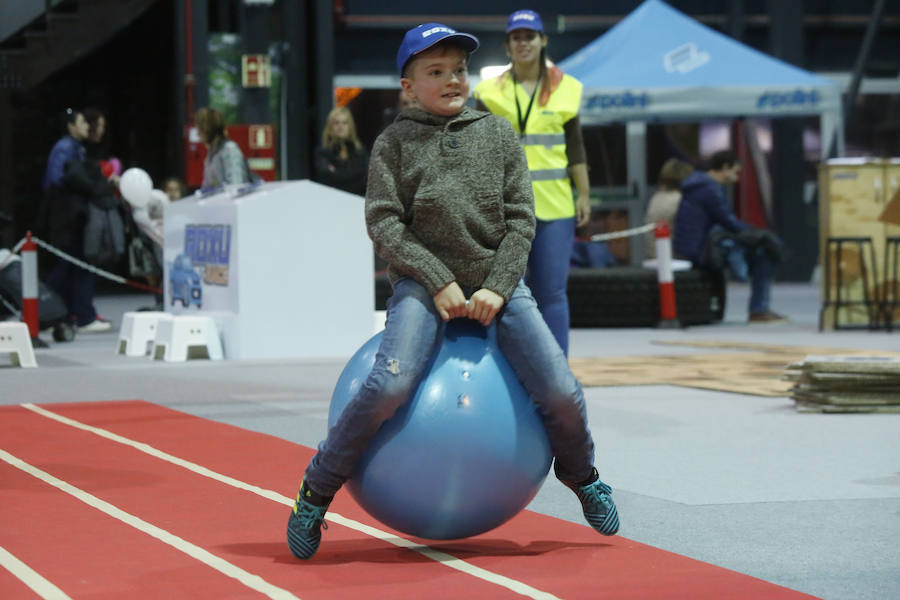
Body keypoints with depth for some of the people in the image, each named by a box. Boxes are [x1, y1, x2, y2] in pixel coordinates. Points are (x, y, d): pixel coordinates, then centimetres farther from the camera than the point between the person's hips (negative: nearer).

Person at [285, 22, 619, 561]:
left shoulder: (497, 134, 9)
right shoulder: (395, 143, 3)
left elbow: (521, 218, 5)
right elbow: (383, 223, -4)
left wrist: (498, 288, -8)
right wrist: (438, 282, -14)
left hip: (497, 279, 2)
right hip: (424, 281, -2)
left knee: (561, 392, -10)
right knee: (389, 385, -27)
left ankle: (581, 475, 23)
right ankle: (316, 492, -9)